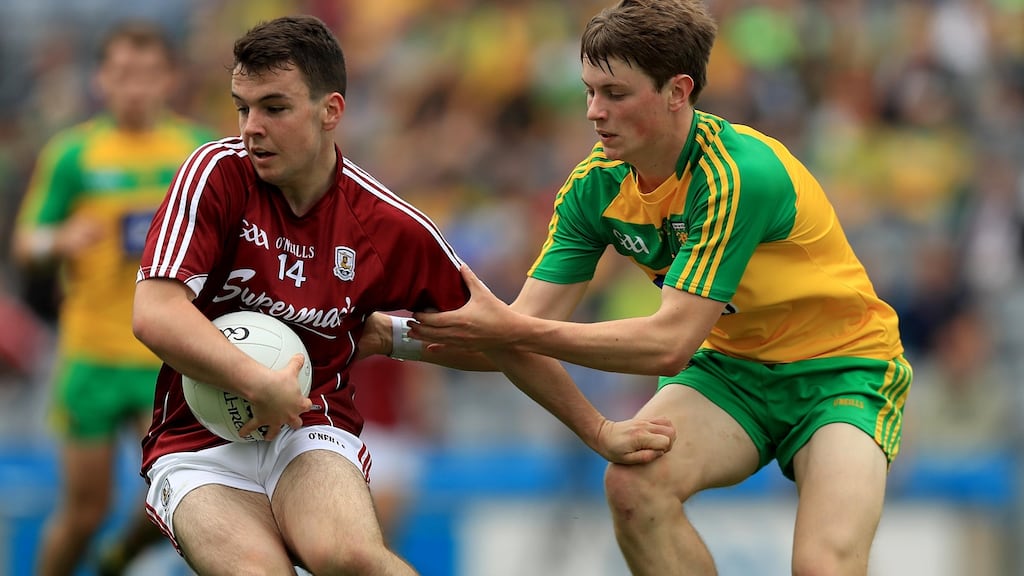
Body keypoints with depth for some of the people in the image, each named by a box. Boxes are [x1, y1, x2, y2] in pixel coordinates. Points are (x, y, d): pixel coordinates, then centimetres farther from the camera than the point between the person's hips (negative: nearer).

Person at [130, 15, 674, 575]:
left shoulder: (390, 226, -2)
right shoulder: (218, 174, -8)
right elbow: (154, 314, -18)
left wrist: (599, 432, 13)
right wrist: (260, 385, -27)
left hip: (312, 432, 1)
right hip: (200, 442, -1)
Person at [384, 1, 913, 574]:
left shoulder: (737, 174, -29)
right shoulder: (597, 183, -9)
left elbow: (670, 344, -33)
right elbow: (529, 327, -9)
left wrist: (510, 329, -37)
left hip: (840, 369, -5)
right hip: (732, 363, 5)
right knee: (634, 484, -25)